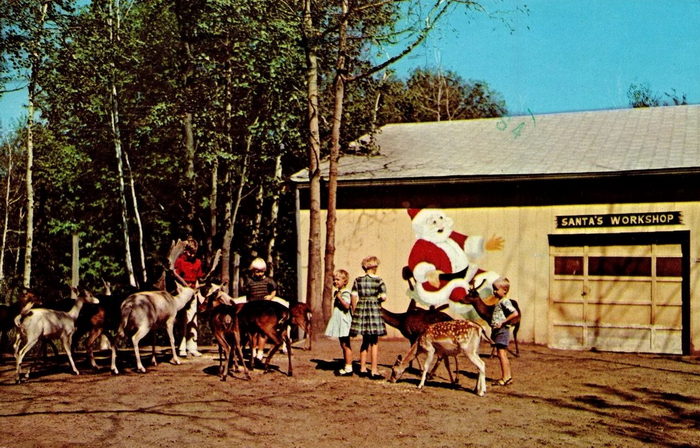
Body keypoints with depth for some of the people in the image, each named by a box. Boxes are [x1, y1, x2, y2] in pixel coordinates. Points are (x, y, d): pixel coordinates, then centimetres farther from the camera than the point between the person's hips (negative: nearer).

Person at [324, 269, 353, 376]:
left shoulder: (345, 293, -12)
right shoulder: (336, 292, 16)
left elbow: (347, 305, -25)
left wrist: (339, 298, -27)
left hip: (344, 322, -10)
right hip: (338, 323, 10)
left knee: (346, 345, -7)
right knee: (343, 345, 13)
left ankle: (348, 368, -4)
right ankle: (346, 367, 19)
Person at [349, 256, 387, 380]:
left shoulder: (358, 280, 4)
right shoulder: (378, 280, -5)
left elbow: (354, 297, 1)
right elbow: (384, 297, -13)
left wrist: (354, 312, 9)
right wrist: (377, 299, 9)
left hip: (361, 309, 4)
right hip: (374, 309, -4)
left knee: (365, 341, 16)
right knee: (374, 342, 4)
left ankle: (363, 369, 19)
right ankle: (374, 371, 4)